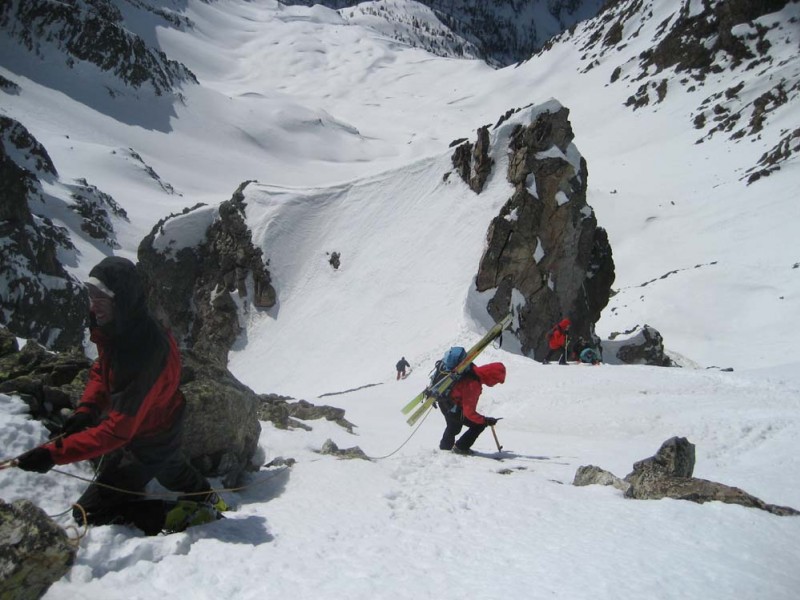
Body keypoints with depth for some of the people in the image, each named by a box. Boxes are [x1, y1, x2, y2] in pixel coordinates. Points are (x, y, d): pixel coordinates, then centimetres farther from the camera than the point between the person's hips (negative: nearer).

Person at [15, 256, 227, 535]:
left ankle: (174, 517, -1)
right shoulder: (117, 329, -14)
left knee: (88, 513, -2)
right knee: (171, 469, 36)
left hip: (148, 444, -8)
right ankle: (206, 499, 58)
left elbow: (117, 431, -40)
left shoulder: (145, 354, -41)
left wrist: (54, 453, -42)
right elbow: (101, 370, 5)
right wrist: (86, 409, -12)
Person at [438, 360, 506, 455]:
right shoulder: (473, 384, -34)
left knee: (454, 427, 33)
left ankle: (446, 445, 55)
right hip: (452, 407, -9)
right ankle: (461, 447, 6)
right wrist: (486, 420, -24)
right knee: (479, 425, -6)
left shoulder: (475, 371, -8)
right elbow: (469, 411, -31)